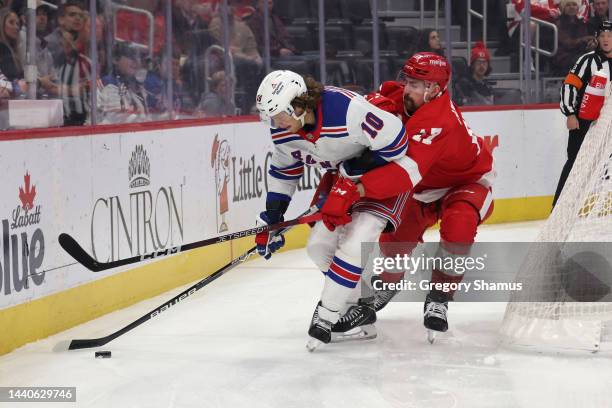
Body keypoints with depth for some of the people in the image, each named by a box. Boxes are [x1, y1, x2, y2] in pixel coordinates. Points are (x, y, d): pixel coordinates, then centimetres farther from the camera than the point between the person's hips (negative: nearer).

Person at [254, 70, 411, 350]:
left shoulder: (347, 109, -36)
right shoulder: (283, 130, -11)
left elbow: (394, 143, -29)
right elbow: (283, 170, 7)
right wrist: (270, 221, 5)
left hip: (388, 170, -8)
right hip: (346, 180, 8)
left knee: (353, 244, -20)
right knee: (319, 246, 4)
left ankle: (326, 316, -8)